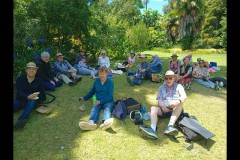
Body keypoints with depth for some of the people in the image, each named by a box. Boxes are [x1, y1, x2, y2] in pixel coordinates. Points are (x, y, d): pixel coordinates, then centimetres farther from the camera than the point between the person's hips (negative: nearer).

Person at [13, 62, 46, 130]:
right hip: (20, 100, 2)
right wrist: (28, 97, -30)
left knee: (32, 101, -35)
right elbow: (19, 93, -8)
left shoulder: (39, 81, 5)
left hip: (33, 101, -2)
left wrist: (36, 97, -23)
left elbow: (43, 96, 0)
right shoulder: (20, 79, 4)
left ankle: (20, 120, -56)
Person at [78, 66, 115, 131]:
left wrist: (100, 101, -20)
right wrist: (84, 98, 13)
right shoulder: (96, 81, 16)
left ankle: (105, 122, -67)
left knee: (107, 109, -35)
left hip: (108, 101, -2)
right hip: (98, 102, 3)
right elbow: (92, 92, 25)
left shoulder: (110, 82, 2)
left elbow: (110, 96, -7)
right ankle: (91, 122, -62)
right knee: (94, 109, -30)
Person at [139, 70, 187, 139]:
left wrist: (178, 101, -33)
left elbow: (184, 96, -9)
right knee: (153, 108, -25)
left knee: (180, 103, -30)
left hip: (175, 110, -1)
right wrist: (162, 106, -22)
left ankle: (170, 126, -46)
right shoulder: (161, 88, 15)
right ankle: (153, 129, -49)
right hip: (164, 110, 2)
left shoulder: (178, 86, 9)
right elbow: (159, 100, 3)